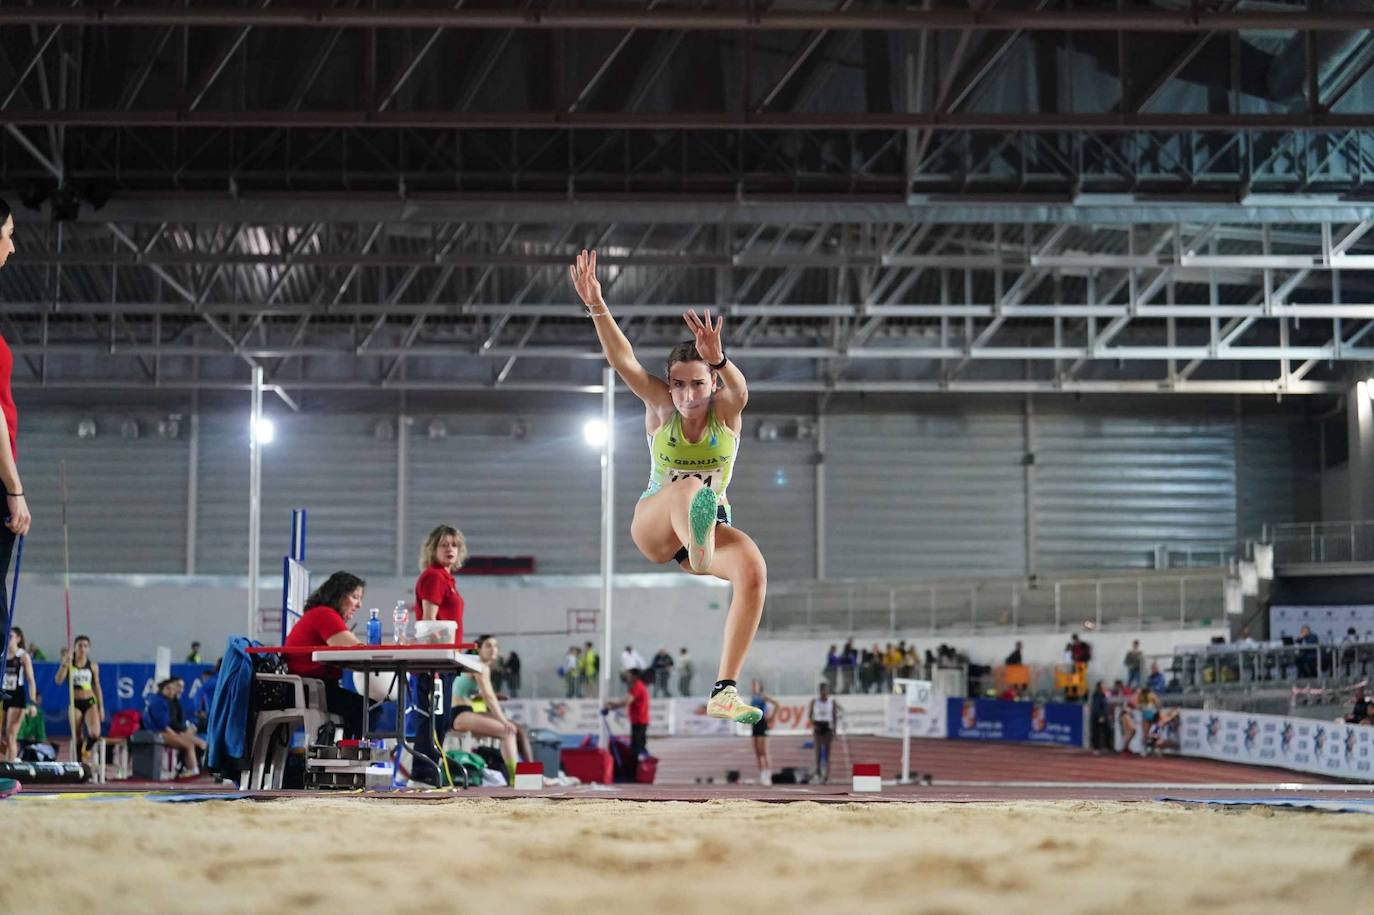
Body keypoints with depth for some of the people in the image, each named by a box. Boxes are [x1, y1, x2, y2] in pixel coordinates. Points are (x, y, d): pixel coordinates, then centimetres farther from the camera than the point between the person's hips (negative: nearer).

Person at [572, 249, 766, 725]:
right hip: (653, 525, -2)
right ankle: (698, 556, -76)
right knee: (688, 485, -36)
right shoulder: (660, 407, -5)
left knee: (754, 568, -31)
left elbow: (740, 389, -31)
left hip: (712, 524, 2)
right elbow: (623, 361, -20)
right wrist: (596, 305, -35)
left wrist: (718, 358, -53)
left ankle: (724, 691, -31)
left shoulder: (726, 411, -6)